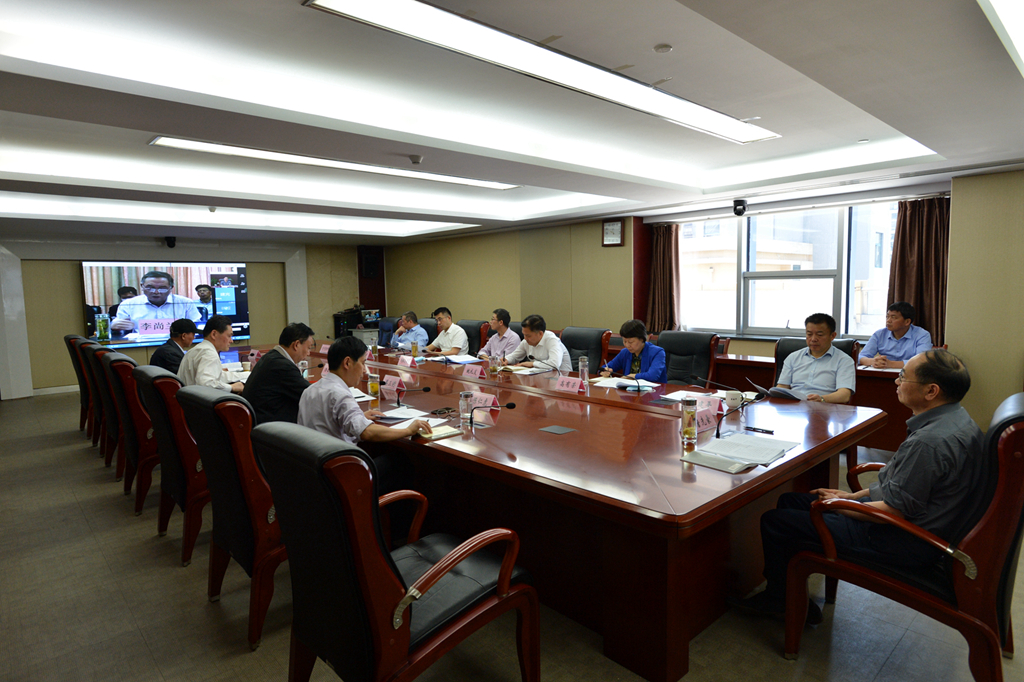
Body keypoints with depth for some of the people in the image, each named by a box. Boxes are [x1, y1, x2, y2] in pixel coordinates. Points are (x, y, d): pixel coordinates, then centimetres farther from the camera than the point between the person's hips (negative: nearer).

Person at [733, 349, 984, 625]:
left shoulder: (929, 441, -30)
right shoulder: (955, 419, 4)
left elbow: (895, 511, -25)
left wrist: (843, 506, -9)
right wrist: (854, 496, 13)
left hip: (905, 543, -11)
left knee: (774, 521, -7)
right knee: (791, 501, 14)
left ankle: (780, 599, 20)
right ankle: (780, 595, 22)